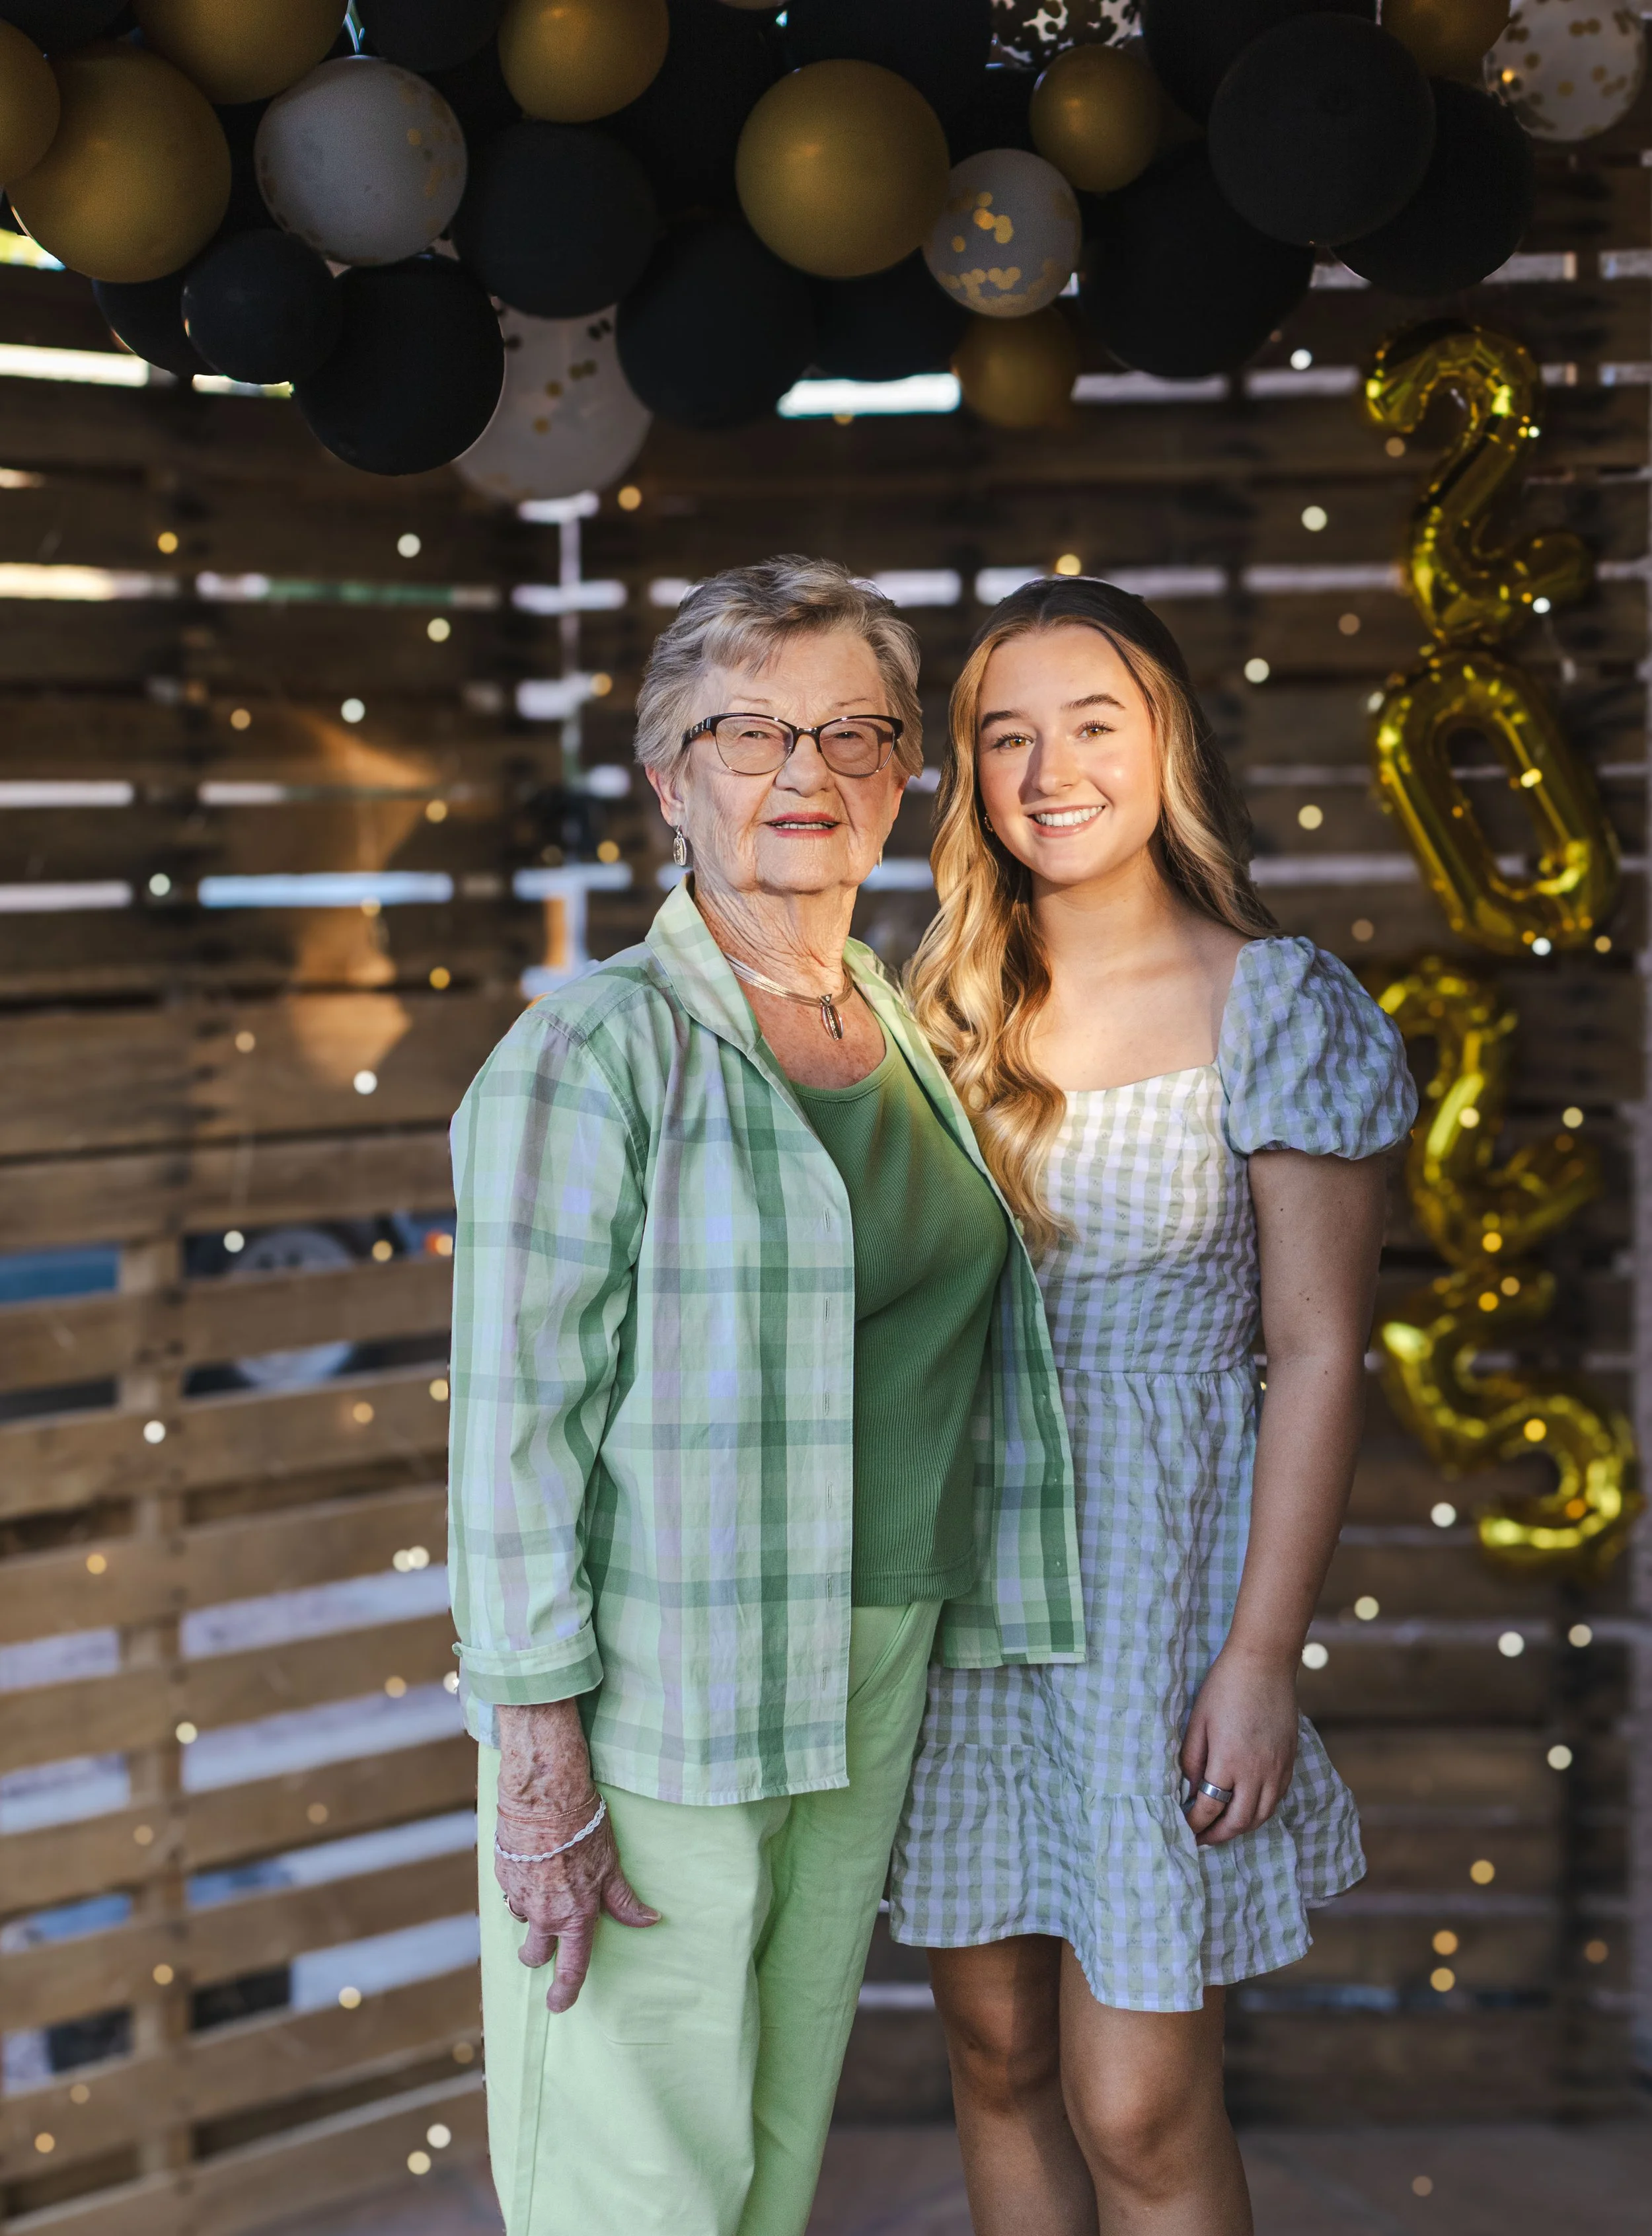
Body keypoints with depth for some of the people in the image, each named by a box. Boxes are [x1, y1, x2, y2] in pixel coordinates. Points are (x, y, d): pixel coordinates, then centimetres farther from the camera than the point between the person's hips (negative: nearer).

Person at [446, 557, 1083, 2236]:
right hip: (659, 1695, -6)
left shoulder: (910, 1044, 9)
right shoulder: (597, 1049, -12)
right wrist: (541, 1764, -18)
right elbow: (516, 1421, -15)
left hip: (876, 1686, 6)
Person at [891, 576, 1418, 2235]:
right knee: (994, 2051, 14)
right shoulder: (946, 1009, 5)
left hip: (1159, 1570, -4)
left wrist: (1261, 1660, -11)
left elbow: (1316, 1353, -8)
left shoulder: (1278, 1009, -7)